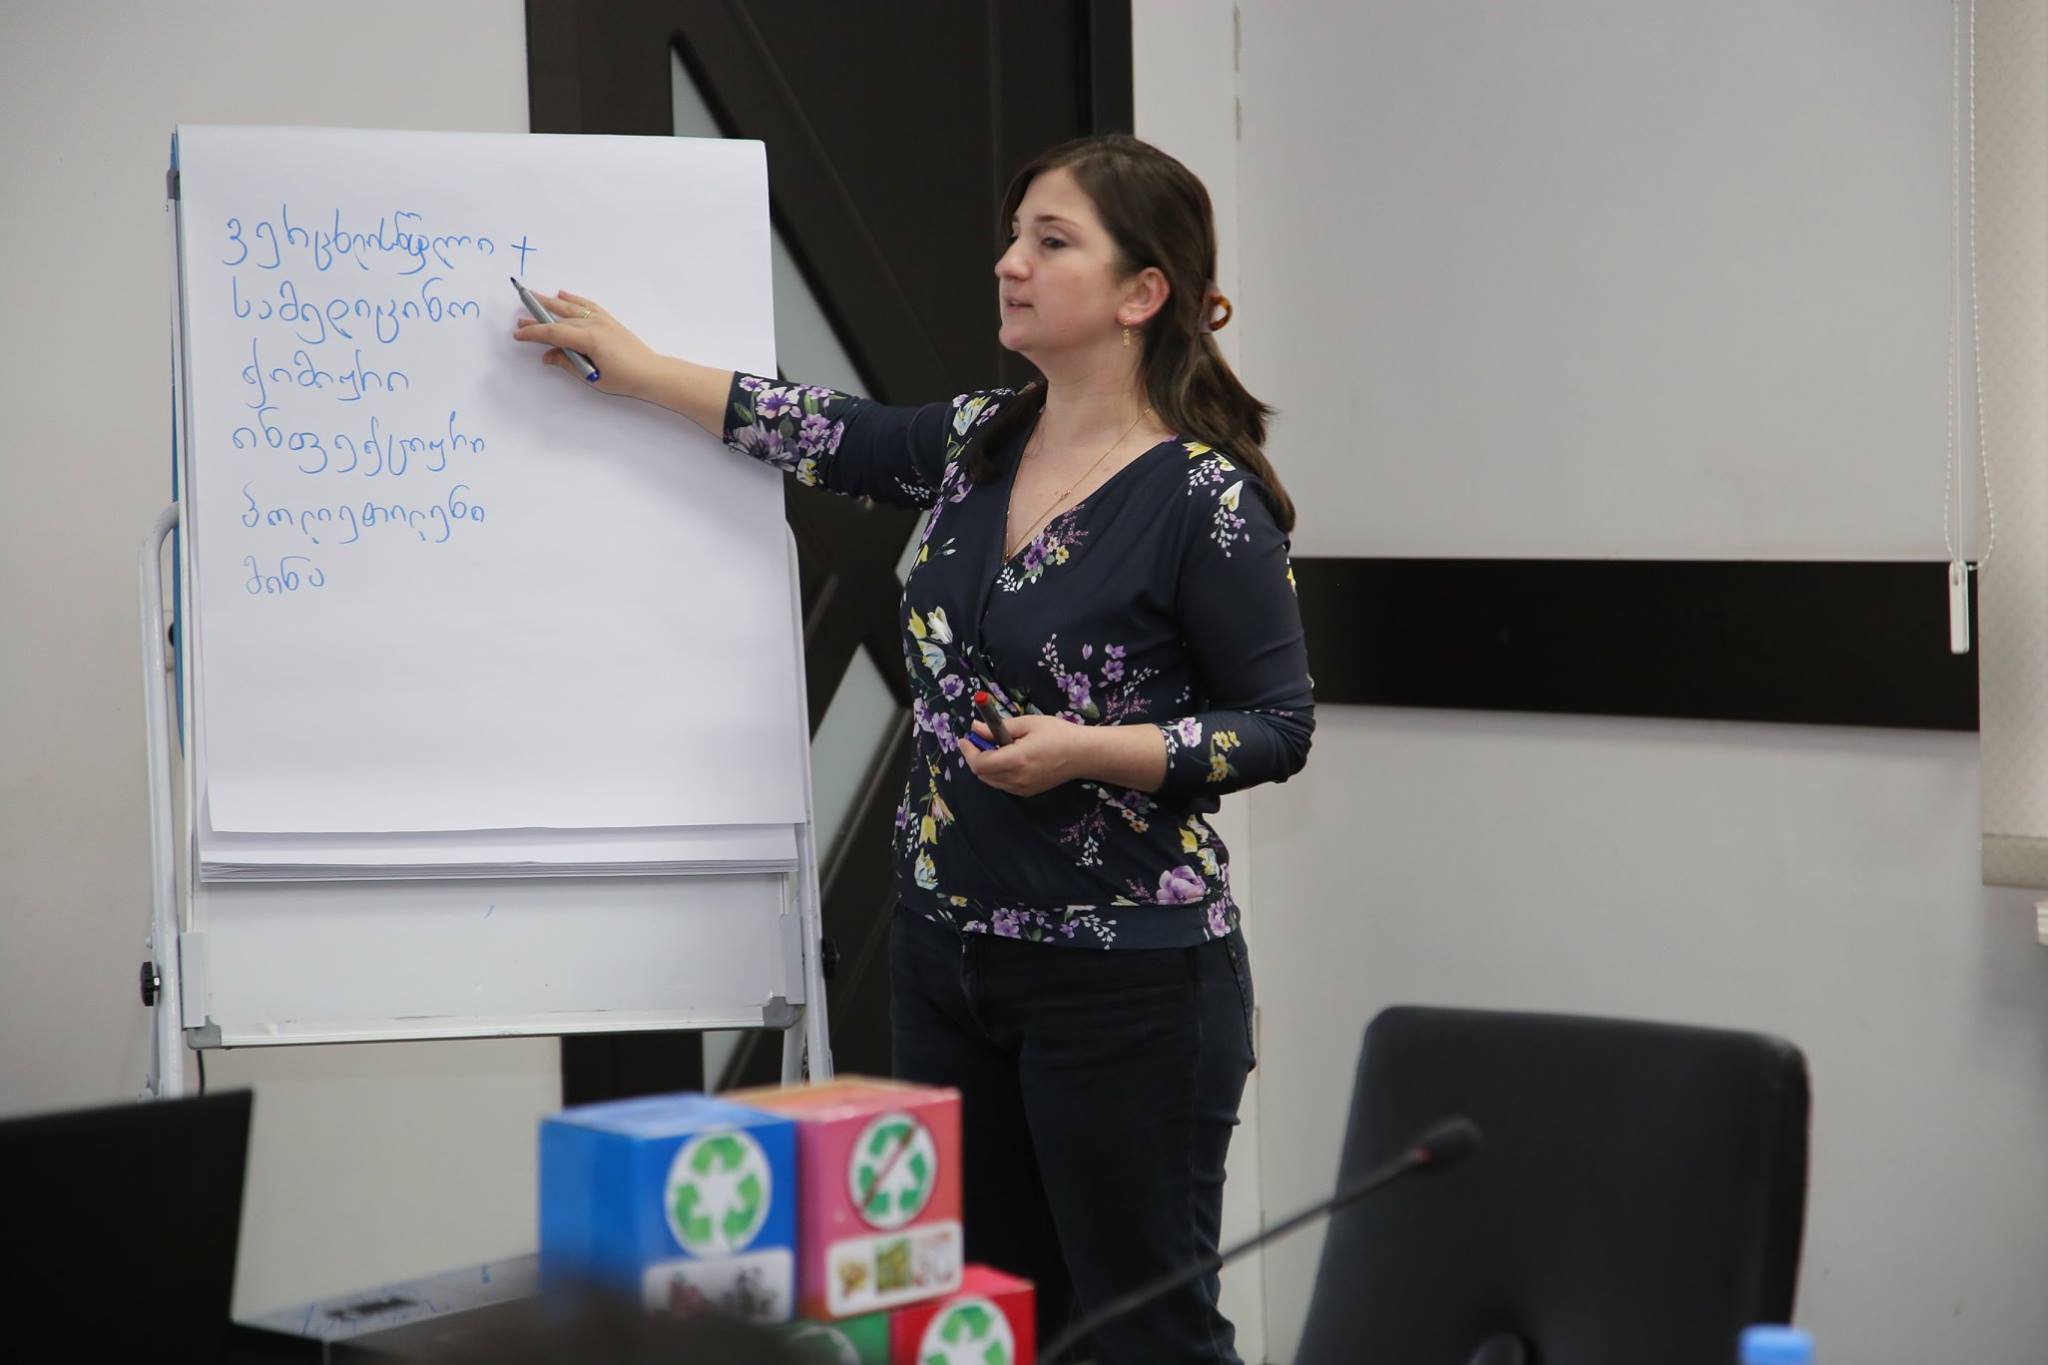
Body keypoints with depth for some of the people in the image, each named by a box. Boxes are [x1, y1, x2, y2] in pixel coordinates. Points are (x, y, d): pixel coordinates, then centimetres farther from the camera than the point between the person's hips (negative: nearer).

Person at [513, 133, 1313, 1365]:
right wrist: (637, 366, 24)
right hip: (948, 952, 7)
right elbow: (827, 436, 23)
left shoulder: (1205, 499, -12)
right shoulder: (976, 443, 8)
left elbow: (1279, 727, -10)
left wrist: (1086, 751, -21)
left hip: (1128, 980, -7)